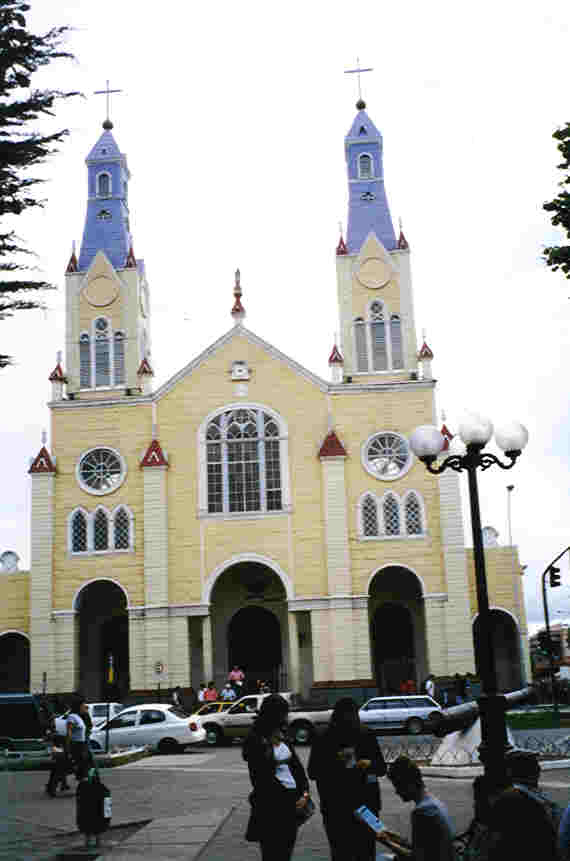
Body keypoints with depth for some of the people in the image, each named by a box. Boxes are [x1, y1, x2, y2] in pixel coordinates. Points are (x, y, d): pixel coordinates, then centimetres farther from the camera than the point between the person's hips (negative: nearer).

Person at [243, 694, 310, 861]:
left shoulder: (282, 736, 11)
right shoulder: (255, 740, -10)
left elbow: (296, 765, 13)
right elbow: (260, 777, -11)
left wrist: (304, 792, 1)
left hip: (293, 799, 7)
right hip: (272, 804, -7)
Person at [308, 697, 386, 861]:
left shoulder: (366, 737, 7)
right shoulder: (324, 741, 3)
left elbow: (382, 768, 13)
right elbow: (312, 772, 3)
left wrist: (370, 764, -9)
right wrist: (333, 763, -13)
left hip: (366, 805, 1)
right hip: (336, 808, -1)